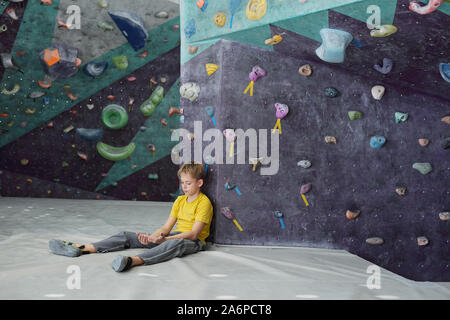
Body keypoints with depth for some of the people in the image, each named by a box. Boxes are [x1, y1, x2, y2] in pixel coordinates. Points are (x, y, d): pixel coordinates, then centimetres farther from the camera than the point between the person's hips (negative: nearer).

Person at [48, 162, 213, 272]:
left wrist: (164, 239, -26)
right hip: (175, 236, 7)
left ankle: (133, 260, -65)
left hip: (194, 242, -7)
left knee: (176, 243, -45)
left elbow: (194, 233, -18)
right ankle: (82, 248, -14)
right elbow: (166, 227, 9)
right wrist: (151, 237, -12)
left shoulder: (204, 202, -8)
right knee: (127, 236, -4)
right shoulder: (180, 200, 15)